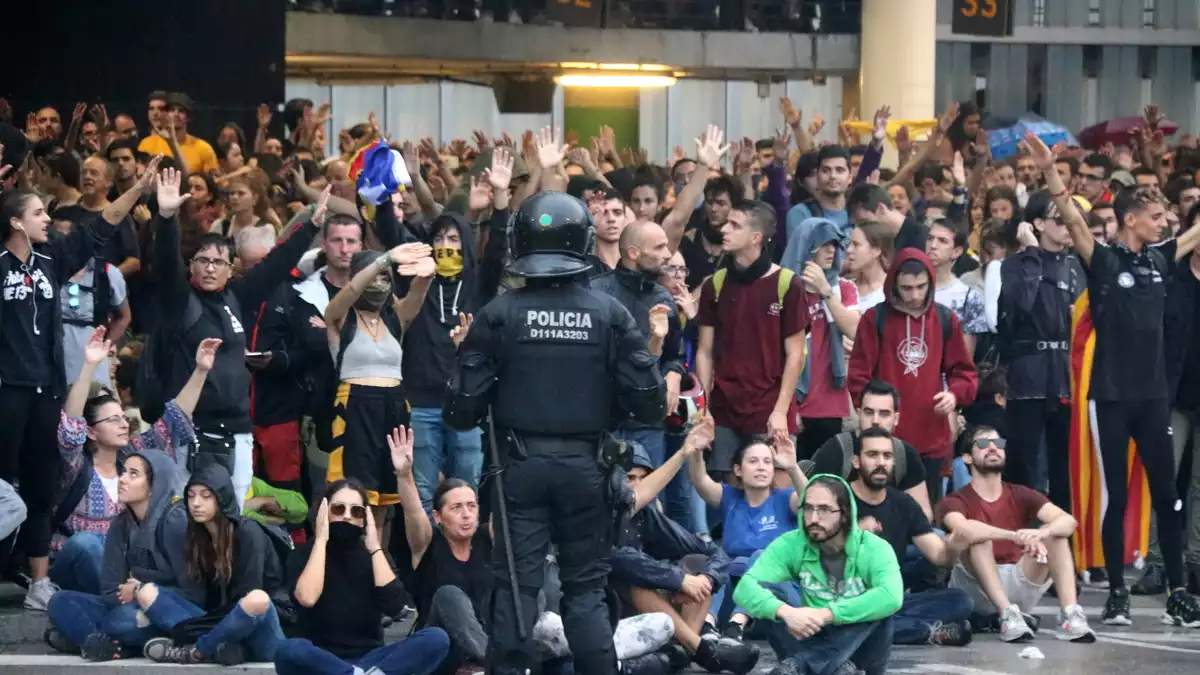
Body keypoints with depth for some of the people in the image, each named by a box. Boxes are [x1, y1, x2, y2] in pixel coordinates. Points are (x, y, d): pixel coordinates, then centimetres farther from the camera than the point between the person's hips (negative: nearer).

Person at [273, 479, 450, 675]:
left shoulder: (374, 555, 10)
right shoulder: (305, 554, 2)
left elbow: (393, 605, -9)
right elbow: (306, 599, -21)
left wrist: (374, 547, -6)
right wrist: (320, 540, -12)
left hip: (369, 658, 3)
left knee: (436, 638, -23)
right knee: (289, 651, -39)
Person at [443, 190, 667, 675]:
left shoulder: (499, 314, -7)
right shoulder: (610, 314, -5)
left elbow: (464, 407, -7)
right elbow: (646, 405, -5)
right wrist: (654, 349, 12)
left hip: (522, 466, -1)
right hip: (585, 466, 1)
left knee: (516, 586, 3)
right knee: (586, 586, 10)